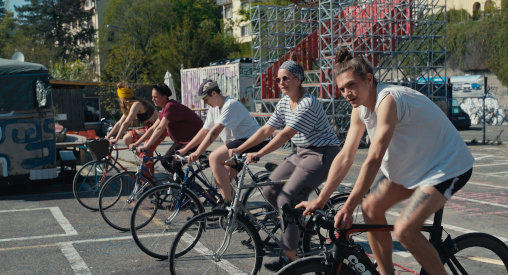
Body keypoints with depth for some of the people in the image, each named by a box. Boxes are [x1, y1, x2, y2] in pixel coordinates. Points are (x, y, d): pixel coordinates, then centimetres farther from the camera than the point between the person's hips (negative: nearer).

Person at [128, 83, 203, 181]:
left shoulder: (171, 106, -22)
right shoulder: (165, 109, 9)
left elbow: (160, 129, -30)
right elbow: (153, 128, 11)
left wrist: (146, 146, -34)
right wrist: (136, 143, 5)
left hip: (195, 140, -10)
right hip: (183, 140, 10)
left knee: (175, 164, -21)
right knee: (165, 161, 2)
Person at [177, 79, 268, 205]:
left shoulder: (231, 105, -18)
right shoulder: (214, 109, 11)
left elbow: (215, 131, -26)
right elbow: (204, 131, 13)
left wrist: (197, 153, -31)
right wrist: (184, 150, 8)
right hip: (238, 142, 10)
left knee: (214, 158, -24)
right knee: (220, 178, 6)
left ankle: (228, 202, -21)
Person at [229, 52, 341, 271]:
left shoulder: (308, 104, -21)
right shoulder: (284, 104, 6)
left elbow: (285, 135, -28)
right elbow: (265, 130, 6)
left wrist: (259, 154, -33)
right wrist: (239, 150, 0)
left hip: (322, 154, -9)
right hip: (301, 154, 9)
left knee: (286, 199, -18)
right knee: (269, 190, 0)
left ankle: (289, 259, -11)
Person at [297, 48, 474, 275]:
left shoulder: (388, 100, -29)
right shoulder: (360, 109, -1)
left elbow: (373, 160, -33)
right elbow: (345, 157, -1)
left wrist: (348, 208, -32)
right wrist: (319, 200, -6)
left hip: (448, 167, -9)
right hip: (415, 165, 9)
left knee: (404, 229, -21)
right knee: (371, 207, 1)